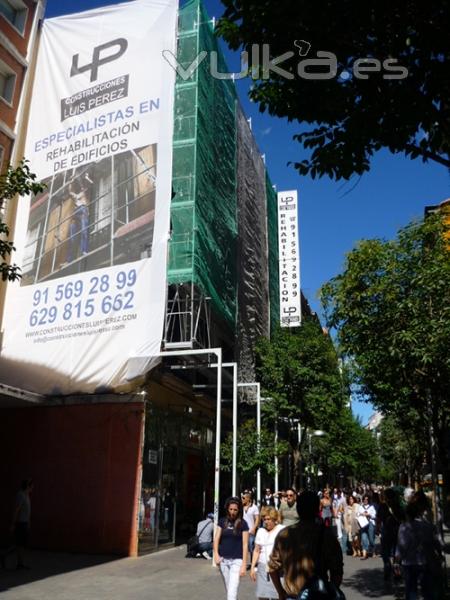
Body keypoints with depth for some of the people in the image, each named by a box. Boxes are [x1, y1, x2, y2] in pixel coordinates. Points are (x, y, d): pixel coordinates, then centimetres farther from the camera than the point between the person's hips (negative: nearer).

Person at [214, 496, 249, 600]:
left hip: (236, 560, -4)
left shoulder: (243, 524, -6)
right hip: (223, 560, 4)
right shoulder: (223, 521, 4)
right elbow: (216, 538, 2)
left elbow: (245, 545, -7)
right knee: (228, 590, 15)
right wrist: (216, 554, -15)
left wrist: (244, 565, -11)